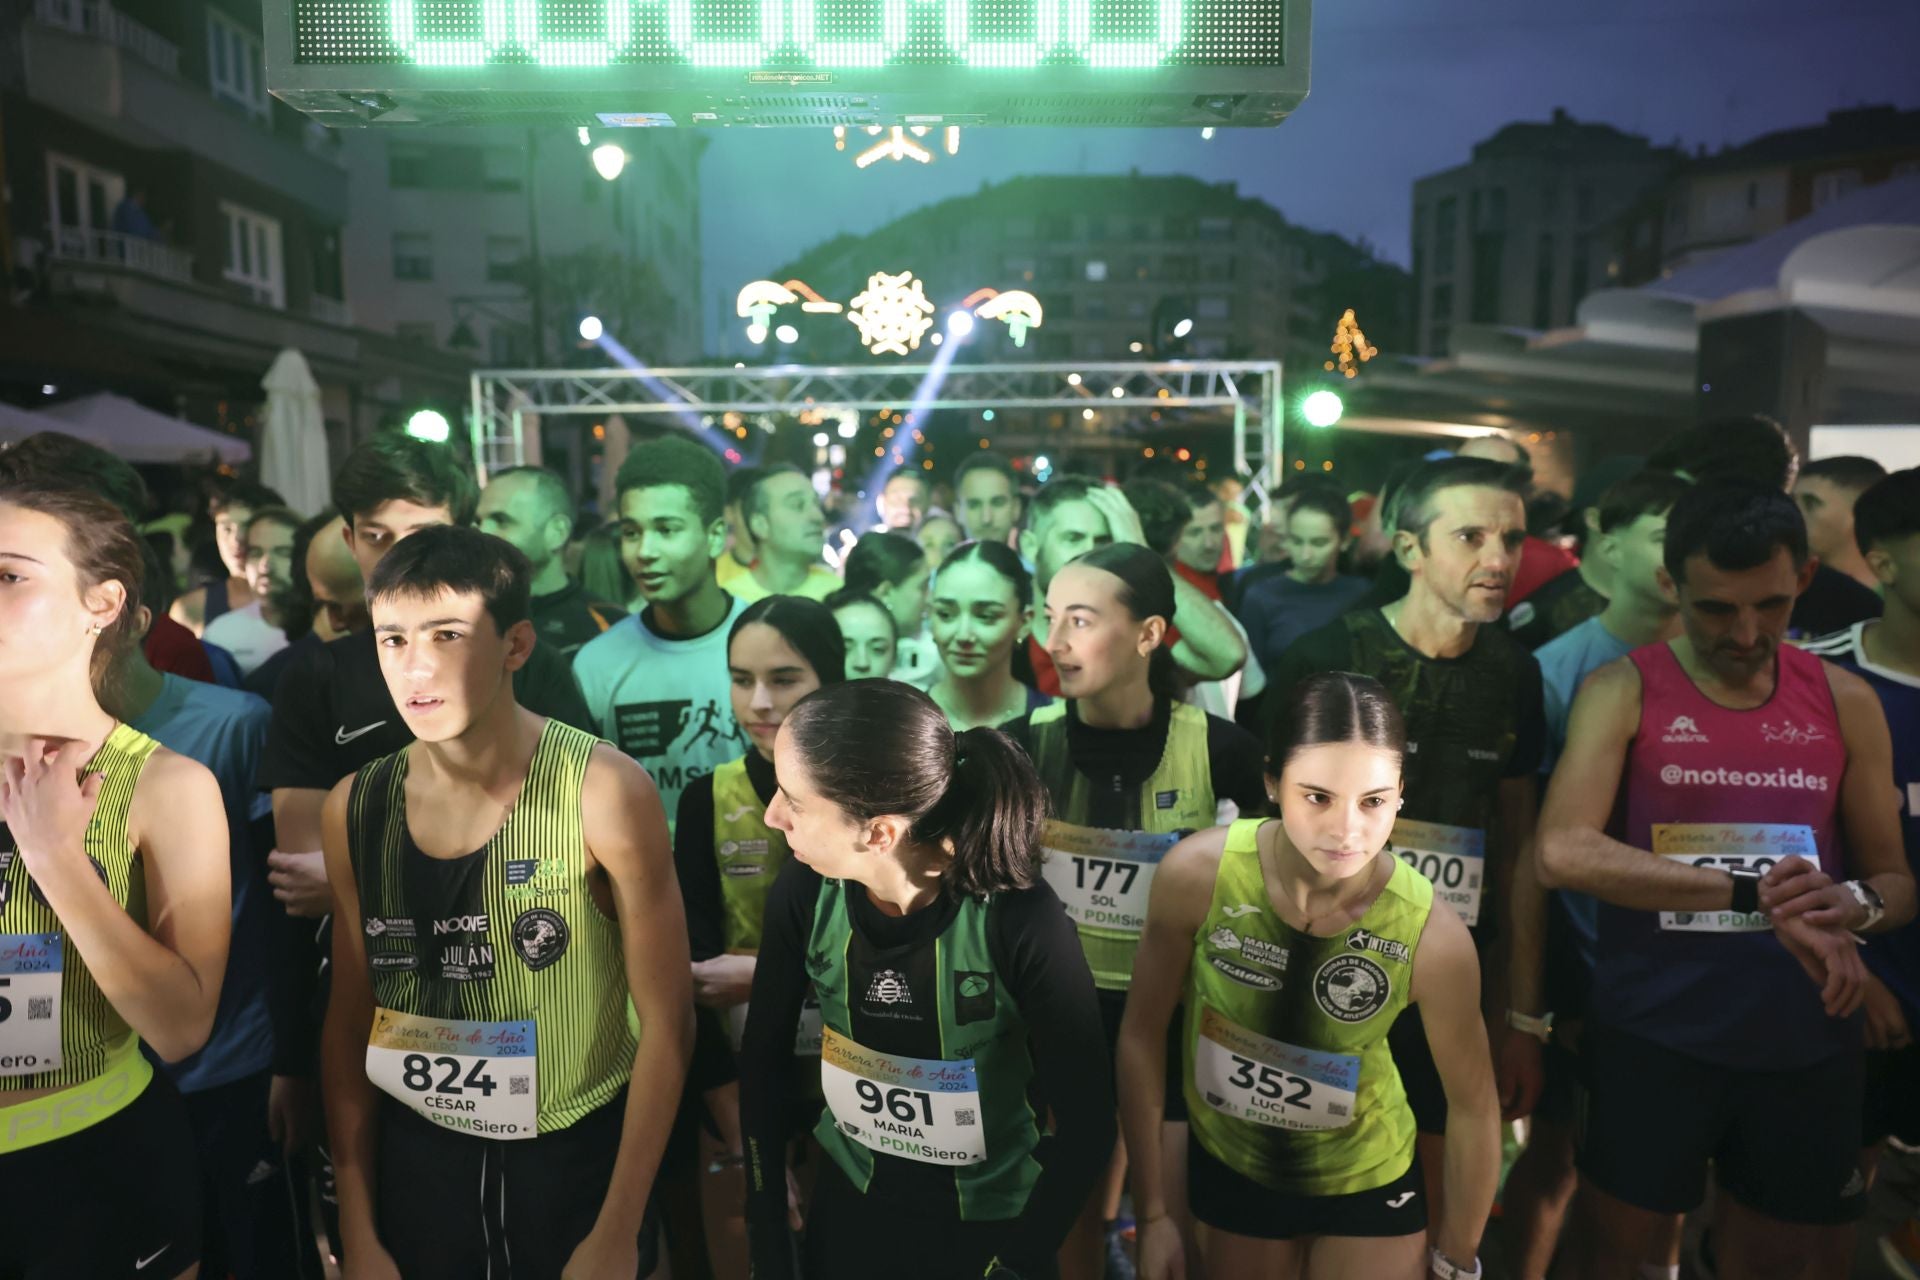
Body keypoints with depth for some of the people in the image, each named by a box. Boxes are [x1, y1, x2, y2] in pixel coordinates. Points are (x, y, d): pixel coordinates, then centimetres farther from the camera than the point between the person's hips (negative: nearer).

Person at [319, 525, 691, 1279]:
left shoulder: (603, 792, -19)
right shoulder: (353, 809, -6)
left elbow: (666, 1020, -14)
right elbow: (350, 1021, 3)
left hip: (581, 1156, -3)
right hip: (417, 1156, 3)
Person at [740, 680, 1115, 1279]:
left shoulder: (1021, 921, -30)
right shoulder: (805, 893, -20)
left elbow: (1086, 1121, -18)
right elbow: (763, 1060, -6)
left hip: (991, 1208, -3)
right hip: (850, 1186, 3)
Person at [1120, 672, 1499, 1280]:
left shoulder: (1432, 936, -28)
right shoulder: (1198, 873, -27)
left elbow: (1473, 1106, -11)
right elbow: (1142, 1033, -13)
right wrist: (1152, 1213, -7)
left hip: (1366, 1181, -1)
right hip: (1228, 1167, 1)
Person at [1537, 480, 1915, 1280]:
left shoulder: (1847, 702, 3)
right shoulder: (1623, 690, -8)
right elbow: (1564, 853, -22)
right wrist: (1756, 894, -26)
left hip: (1808, 1043, 3)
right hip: (1651, 1038, -3)